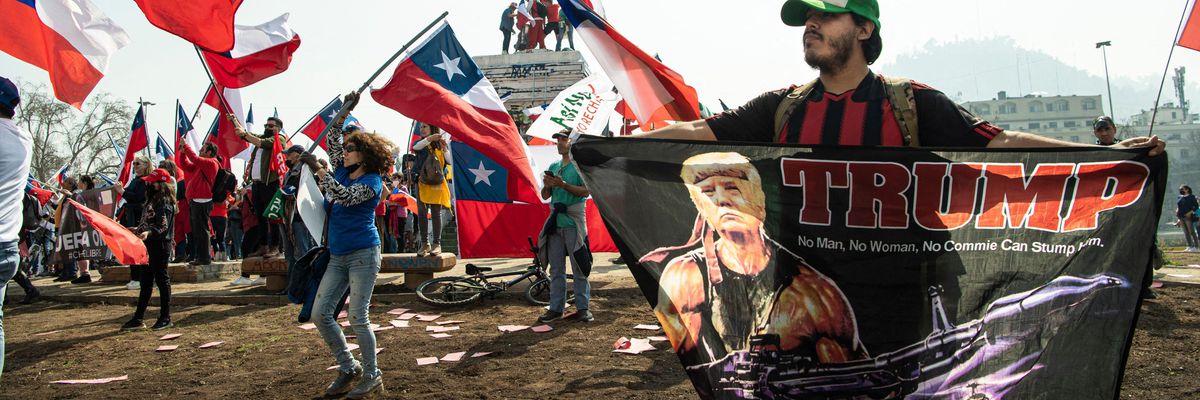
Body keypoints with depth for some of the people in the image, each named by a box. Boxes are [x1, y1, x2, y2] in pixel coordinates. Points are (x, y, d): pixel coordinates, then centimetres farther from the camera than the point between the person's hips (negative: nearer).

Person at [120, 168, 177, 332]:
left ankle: (165, 318, 6)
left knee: (161, 279, -2)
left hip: (160, 245, -10)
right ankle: (138, 319, 17)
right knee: (146, 281, 12)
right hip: (150, 244, 10)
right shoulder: (153, 199, 14)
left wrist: (148, 232, -36)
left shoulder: (164, 201, -14)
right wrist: (138, 230, 33)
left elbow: (163, 227, -22)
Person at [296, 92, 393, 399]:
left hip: (363, 254, -8)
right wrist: (345, 110, 12)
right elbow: (332, 137, 20)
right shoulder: (343, 172, 14)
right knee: (321, 312, 2)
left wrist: (318, 169, -22)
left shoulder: (372, 181, -7)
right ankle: (348, 368, 15)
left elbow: (345, 197, -24)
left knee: (358, 318, -7)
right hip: (338, 256, 8)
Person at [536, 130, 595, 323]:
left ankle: (582, 308, -1)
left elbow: (586, 191, -12)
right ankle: (556, 308, 12)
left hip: (573, 220, -6)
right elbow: (545, 196, 17)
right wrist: (547, 185, -5)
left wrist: (563, 185, -20)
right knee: (556, 268, 7)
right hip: (555, 220, 6)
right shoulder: (553, 167, 16)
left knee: (579, 267, -5)